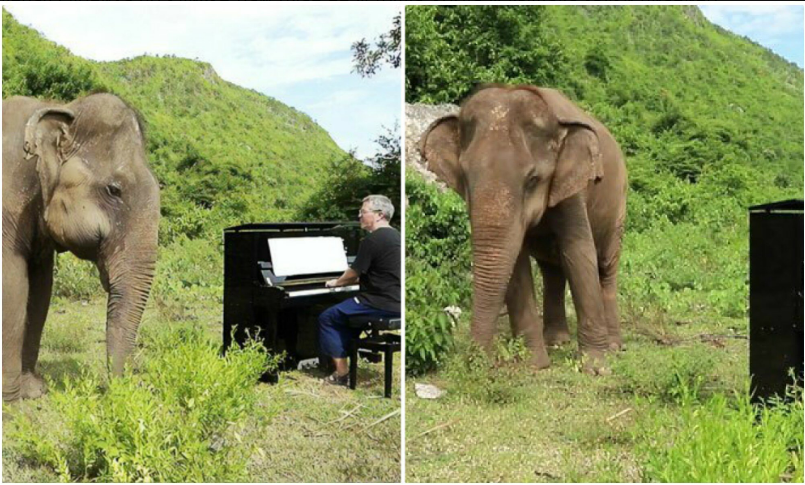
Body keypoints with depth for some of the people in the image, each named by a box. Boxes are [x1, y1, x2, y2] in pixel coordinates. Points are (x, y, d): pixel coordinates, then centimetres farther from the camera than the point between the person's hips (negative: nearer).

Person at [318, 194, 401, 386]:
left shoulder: (372, 239, -15)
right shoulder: (394, 235, 13)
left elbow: (353, 275, -9)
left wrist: (336, 282, 10)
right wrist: (346, 280, 28)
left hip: (381, 305, -9)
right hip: (395, 303, 9)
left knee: (327, 318, 2)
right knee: (346, 311, 28)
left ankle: (342, 372, 0)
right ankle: (347, 355, 28)